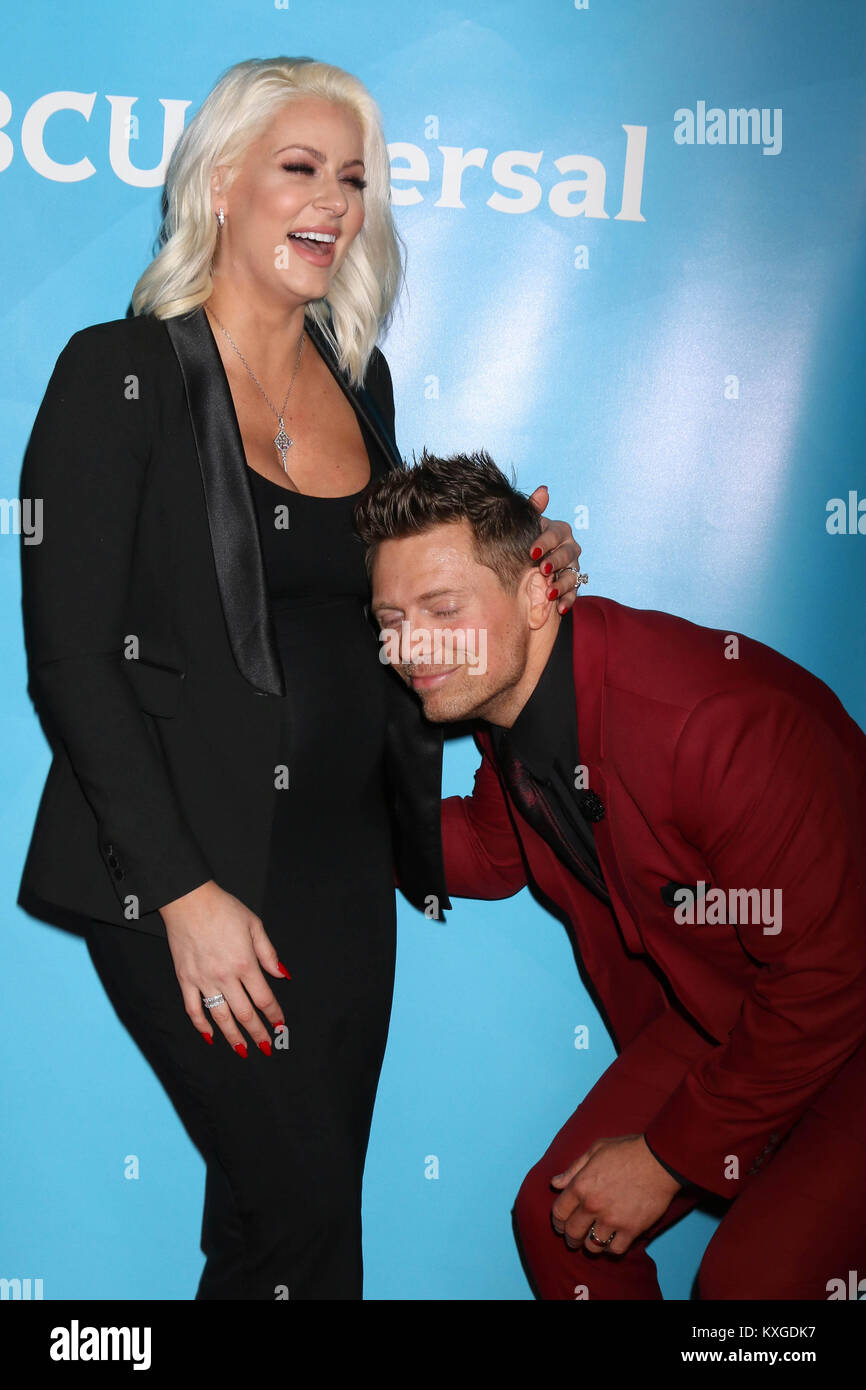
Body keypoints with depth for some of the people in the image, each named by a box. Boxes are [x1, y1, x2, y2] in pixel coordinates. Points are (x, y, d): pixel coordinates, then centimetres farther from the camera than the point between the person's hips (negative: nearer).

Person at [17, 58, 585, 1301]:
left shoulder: (359, 379, 11)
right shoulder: (121, 374, -7)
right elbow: (70, 661, -11)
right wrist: (182, 890, -15)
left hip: (344, 860, 6)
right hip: (186, 867, -5)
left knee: (284, 1211, 12)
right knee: (305, 1208, -7)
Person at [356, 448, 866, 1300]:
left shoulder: (718, 719, -34)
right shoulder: (499, 687, -9)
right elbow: (494, 852, 11)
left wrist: (672, 1156, -17)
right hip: (709, 1007, 7)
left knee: (754, 1275, -22)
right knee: (554, 1219, 2)